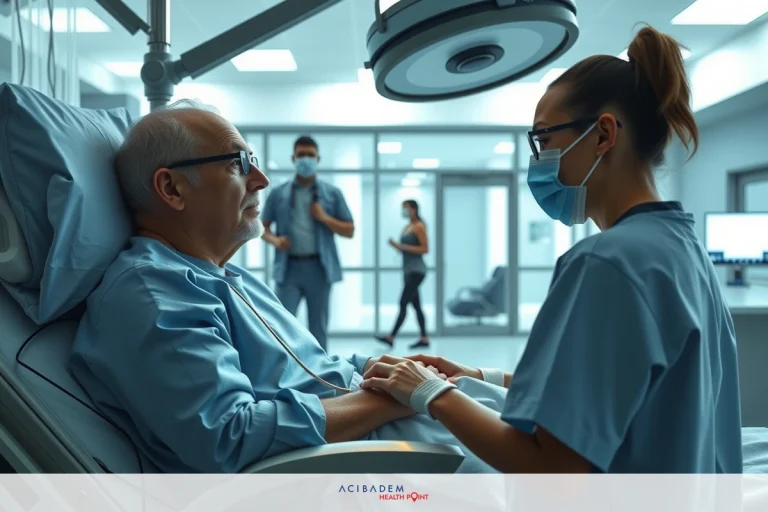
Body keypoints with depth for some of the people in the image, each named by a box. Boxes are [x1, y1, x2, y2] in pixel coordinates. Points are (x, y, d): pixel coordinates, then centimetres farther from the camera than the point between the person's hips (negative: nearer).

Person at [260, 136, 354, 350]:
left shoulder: (332, 193, 7)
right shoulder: (278, 194, 8)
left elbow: (350, 231, 7)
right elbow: (262, 227, 13)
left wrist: (324, 217, -7)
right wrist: (274, 240, -8)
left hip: (319, 267, 0)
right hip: (289, 267, 0)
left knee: (318, 327, 7)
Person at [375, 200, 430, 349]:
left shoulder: (419, 226, -8)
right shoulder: (407, 227, 17)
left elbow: (425, 249, -14)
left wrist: (403, 246, -18)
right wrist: (396, 245, 3)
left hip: (416, 270, -9)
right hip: (408, 270, 9)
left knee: (403, 303, -11)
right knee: (416, 305, 7)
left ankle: (391, 338, -12)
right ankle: (424, 339, 10)